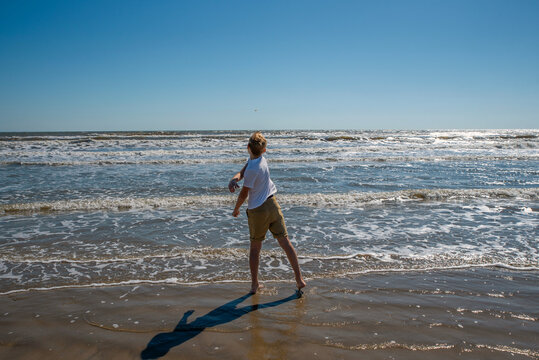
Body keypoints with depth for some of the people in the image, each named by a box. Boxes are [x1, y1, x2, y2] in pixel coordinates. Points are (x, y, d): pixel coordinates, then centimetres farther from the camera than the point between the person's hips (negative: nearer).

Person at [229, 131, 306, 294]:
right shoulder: (261, 159, -1)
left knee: (255, 247, 10)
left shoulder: (253, 169, -22)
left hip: (257, 211, -6)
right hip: (272, 205, 6)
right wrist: (233, 180, -21)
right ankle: (299, 278, 12)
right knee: (285, 242, 8)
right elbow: (242, 172, 1)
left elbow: (244, 193, -12)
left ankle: (254, 284, 19)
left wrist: (236, 209, 5)